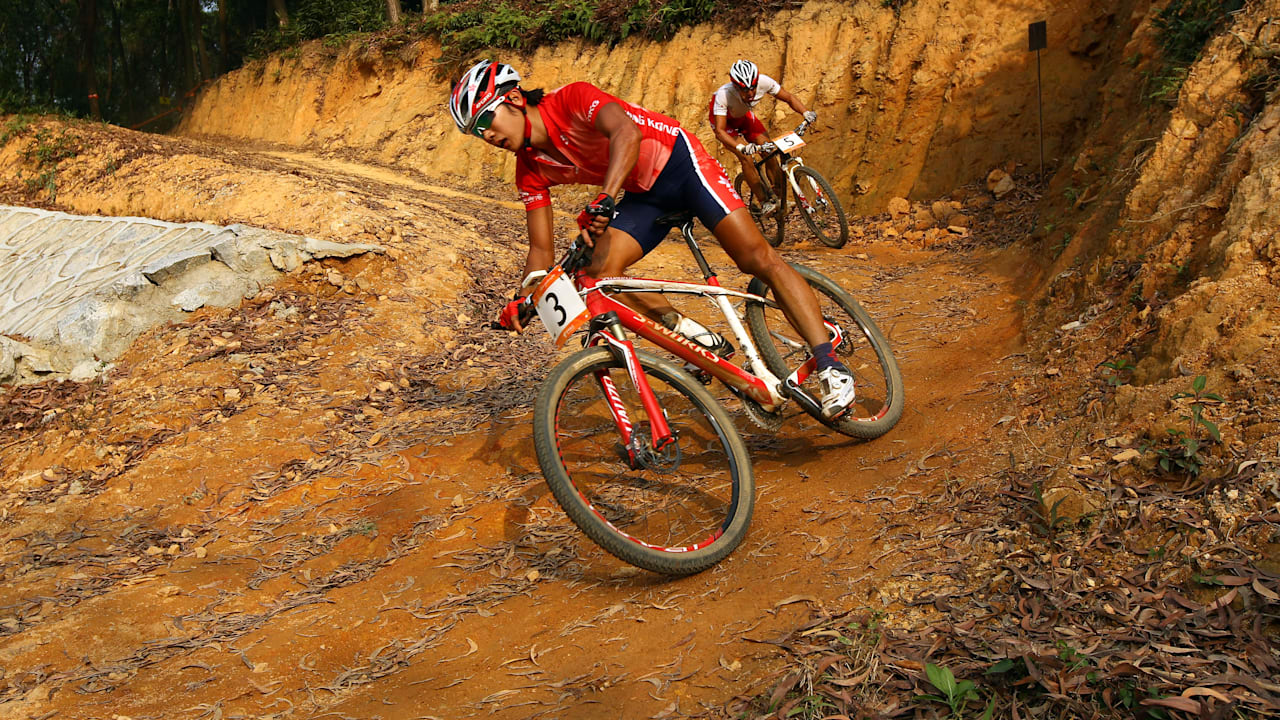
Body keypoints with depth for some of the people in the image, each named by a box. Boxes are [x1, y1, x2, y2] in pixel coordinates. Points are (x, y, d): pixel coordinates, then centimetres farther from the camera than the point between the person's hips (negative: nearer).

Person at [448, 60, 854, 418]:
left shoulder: (573, 99, -23)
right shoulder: (531, 170, -3)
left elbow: (627, 132, -42)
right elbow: (542, 249, -2)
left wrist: (605, 199, -56)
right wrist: (522, 299, -19)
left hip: (679, 162, -6)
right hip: (644, 194, 7)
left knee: (757, 259, -17)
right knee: (600, 270, -17)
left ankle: (830, 365, -15)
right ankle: (702, 340, -5)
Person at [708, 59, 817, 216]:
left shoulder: (764, 82, -32)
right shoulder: (724, 94, -42)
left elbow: (789, 98, -17)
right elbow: (719, 131, -45)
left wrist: (806, 112, -36)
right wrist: (742, 148, -60)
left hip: (743, 115, 4)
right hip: (723, 118, -4)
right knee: (745, 157, -22)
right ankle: (764, 203, -13)